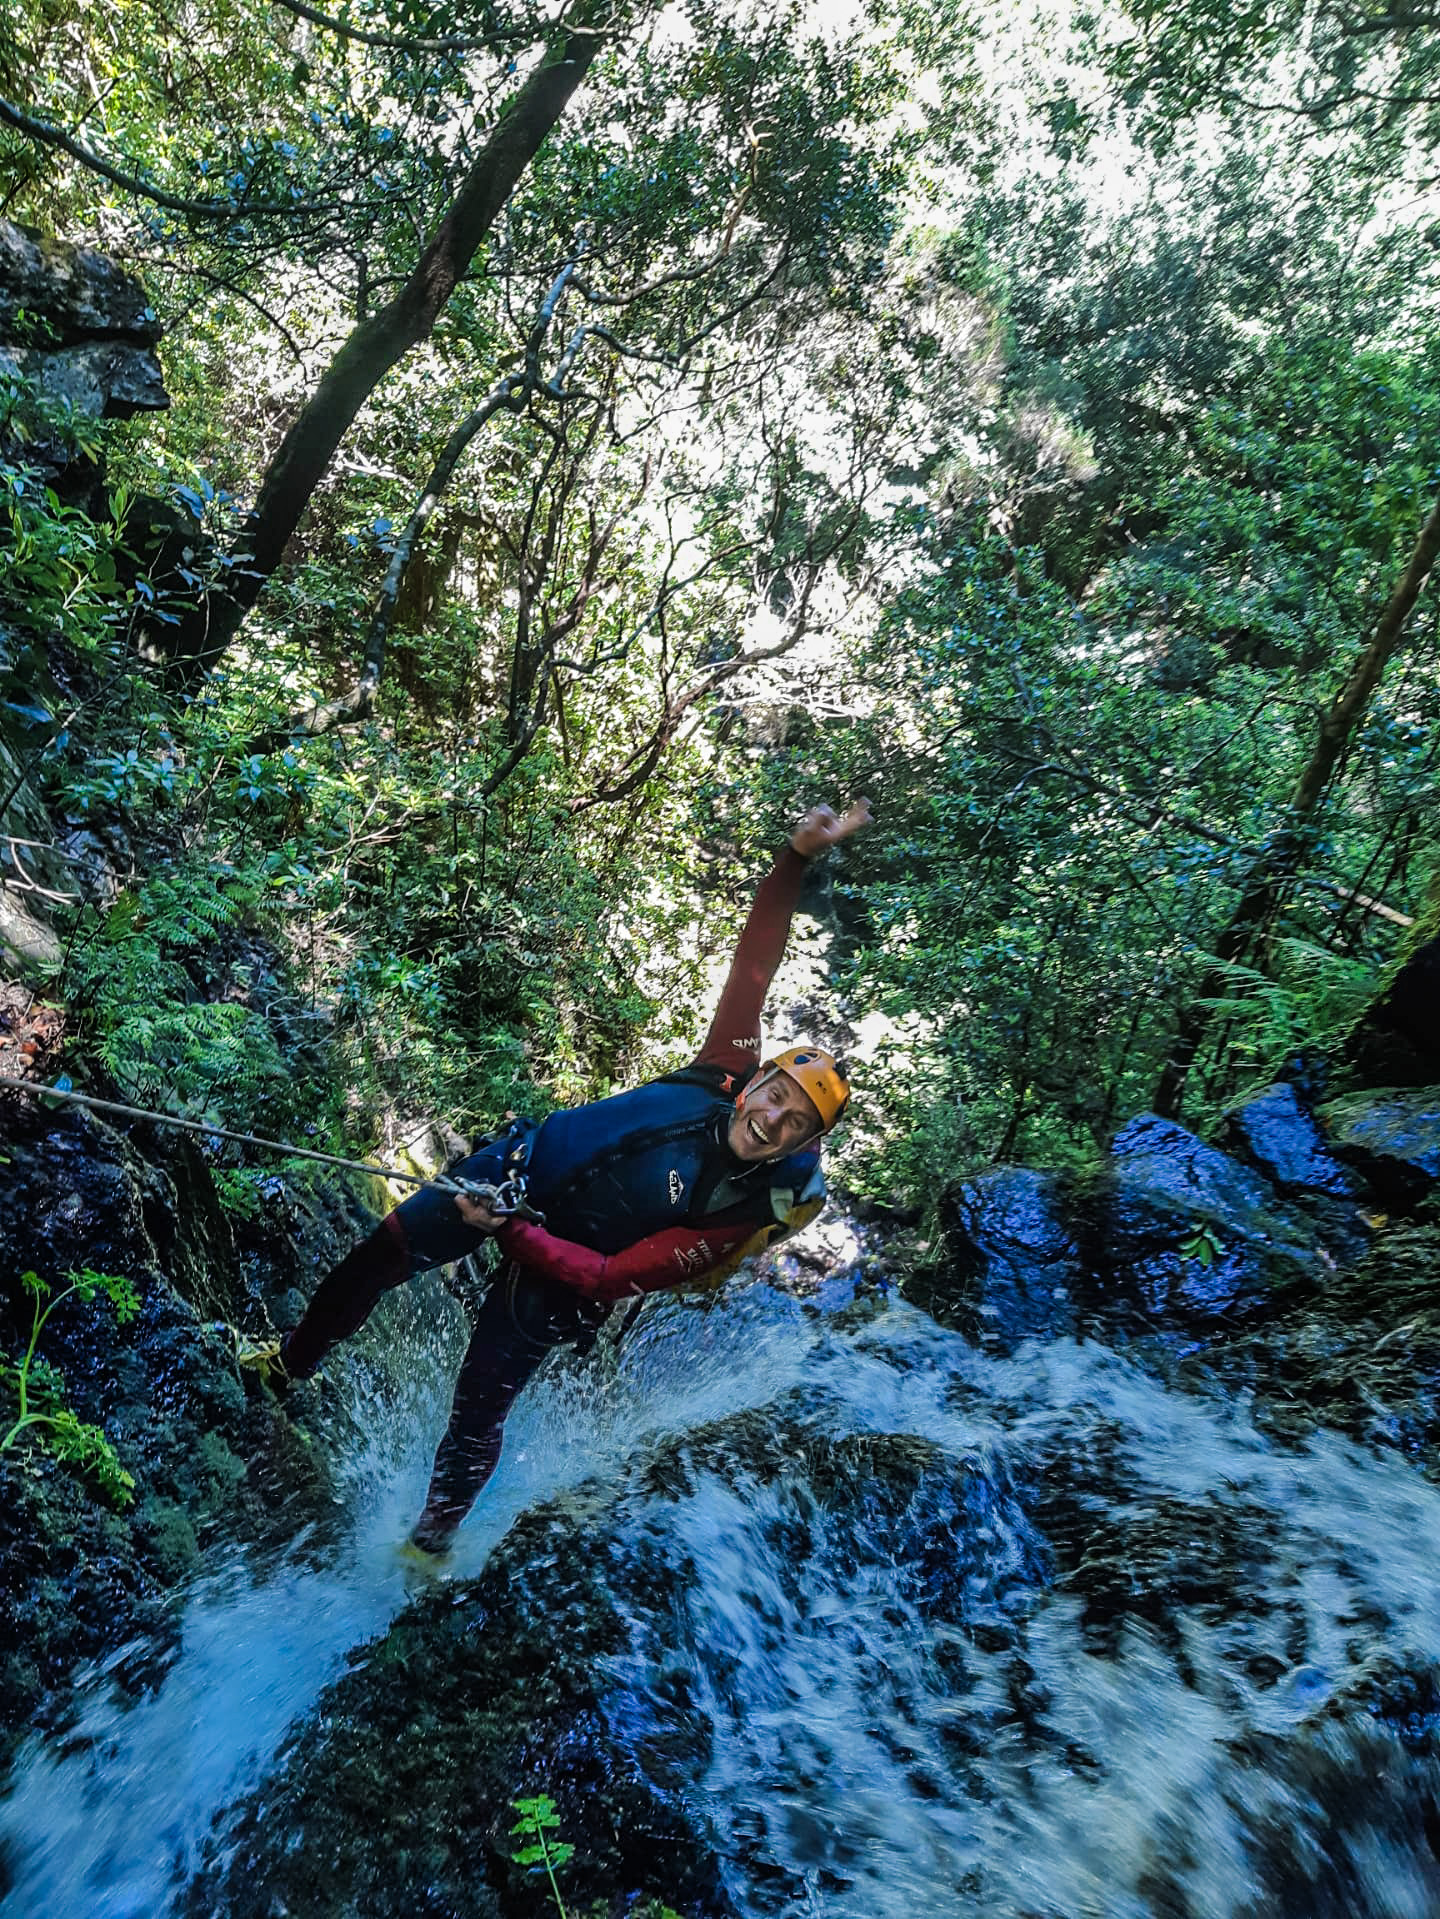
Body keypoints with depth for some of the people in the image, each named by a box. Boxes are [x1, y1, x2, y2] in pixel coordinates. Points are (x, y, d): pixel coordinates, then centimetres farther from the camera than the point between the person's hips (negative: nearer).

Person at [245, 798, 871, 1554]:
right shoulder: (730, 1070, -16)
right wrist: (797, 856, -27)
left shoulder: (739, 1217, -26)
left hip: (554, 1266, -3)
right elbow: (754, 961, -16)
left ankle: (433, 1535, 37)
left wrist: (506, 1232, -32)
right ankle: (292, 1361, 36)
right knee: (382, 1251, 6)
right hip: (521, 1164, 4)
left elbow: (610, 1278, -26)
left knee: (476, 1415, 4)